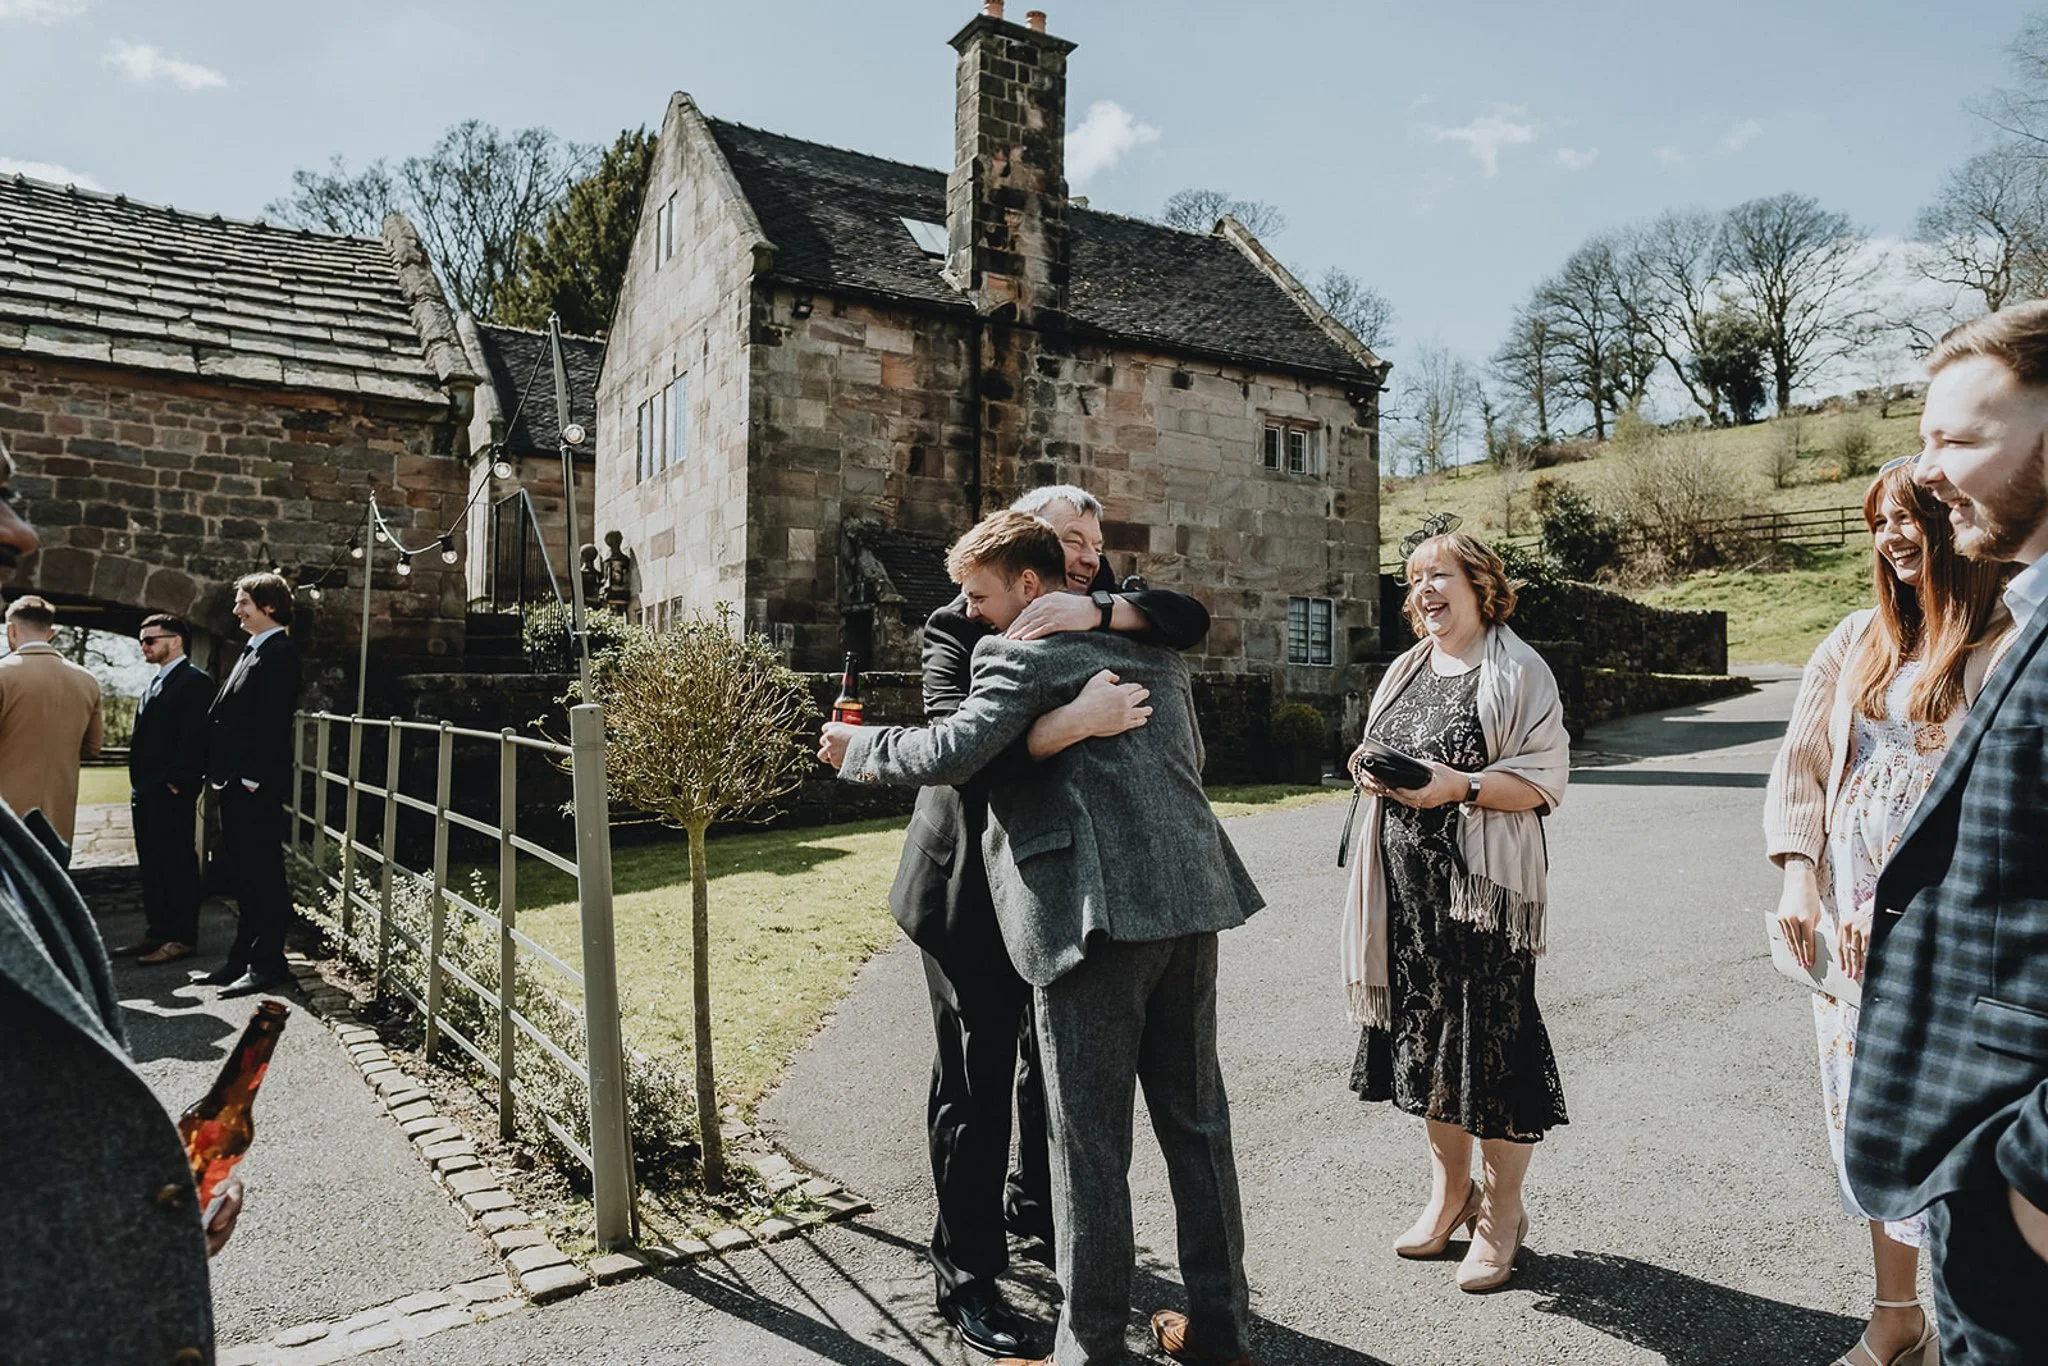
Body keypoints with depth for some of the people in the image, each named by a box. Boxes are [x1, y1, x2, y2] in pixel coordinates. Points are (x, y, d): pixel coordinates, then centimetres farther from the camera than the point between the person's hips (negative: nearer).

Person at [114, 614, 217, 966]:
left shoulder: (194, 681, -11)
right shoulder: (156, 683, 19)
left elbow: (194, 739, -17)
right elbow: (144, 737, 21)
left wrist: (176, 785, -18)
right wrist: (137, 786, 14)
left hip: (171, 794, -10)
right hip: (145, 793, 10)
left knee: (178, 866, -3)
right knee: (151, 867, 14)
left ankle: (183, 939, 2)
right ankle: (157, 933, 22)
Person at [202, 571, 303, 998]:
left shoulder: (279, 653, -13)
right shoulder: (254, 651, 18)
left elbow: (272, 720, -20)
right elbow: (227, 716, 20)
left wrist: (253, 778, -21)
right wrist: (219, 773, 15)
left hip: (256, 786, -10)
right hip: (236, 784, 10)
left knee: (263, 874, -3)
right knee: (243, 874, 15)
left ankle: (268, 963, 4)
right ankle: (244, 957, 23)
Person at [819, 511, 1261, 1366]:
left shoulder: (1022, 654, -5)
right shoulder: (1151, 643, 18)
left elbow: (951, 753, -17)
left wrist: (854, 746, -1)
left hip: (1100, 907, -8)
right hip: (1190, 894, 8)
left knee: (1090, 1141, 3)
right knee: (1196, 1118, 16)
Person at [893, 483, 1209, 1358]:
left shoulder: (1106, 614, 3)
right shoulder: (957, 628, -11)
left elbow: (1189, 619, -14)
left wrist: (1097, 610, -31)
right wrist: (1073, 721, -43)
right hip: (974, 890, -5)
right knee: (975, 1081, 2)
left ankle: (1035, 1206, 44)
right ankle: (966, 1278, 17)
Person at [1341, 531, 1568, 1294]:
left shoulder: (1518, 672, -5)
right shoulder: (1406, 672, 16)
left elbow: (1545, 780, -10)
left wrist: (1460, 785, -23)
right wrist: (1370, 771, 0)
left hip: (1484, 883, -6)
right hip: (1408, 880, 7)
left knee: (1491, 1042, 0)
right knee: (1426, 1035, 13)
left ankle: (1501, 1212, 17)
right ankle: (1449, 1192, 30)